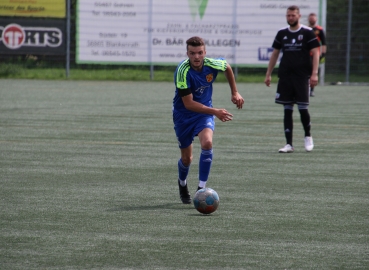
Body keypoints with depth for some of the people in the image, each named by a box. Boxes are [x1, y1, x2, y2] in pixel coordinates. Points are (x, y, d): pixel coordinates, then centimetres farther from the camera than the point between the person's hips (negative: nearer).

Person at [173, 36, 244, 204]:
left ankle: (201, 188, -19)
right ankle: (182, 184, 43)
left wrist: (234, 92, 11)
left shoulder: (211, 64, -18)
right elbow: (188, 103, -29)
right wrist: (215, 112, -33)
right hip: (183, 114, -2)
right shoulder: (183, 71, -30)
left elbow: (227, 67, 9)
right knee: (186, 158, 8)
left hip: (205, 111, 2)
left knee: (207, 143, -27)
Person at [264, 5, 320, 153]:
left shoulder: (307, 32, -1)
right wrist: (268, 74, 13)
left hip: (302, 76, -3)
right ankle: (289, 144, 2)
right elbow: (275, 54, 16)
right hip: (285, 76, 3)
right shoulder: (282, 33, 10)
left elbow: (315, 53, -3)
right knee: (287, 110, 1)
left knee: (303, 108, -5)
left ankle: (308, 136, 21)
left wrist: (314, 74, -13)